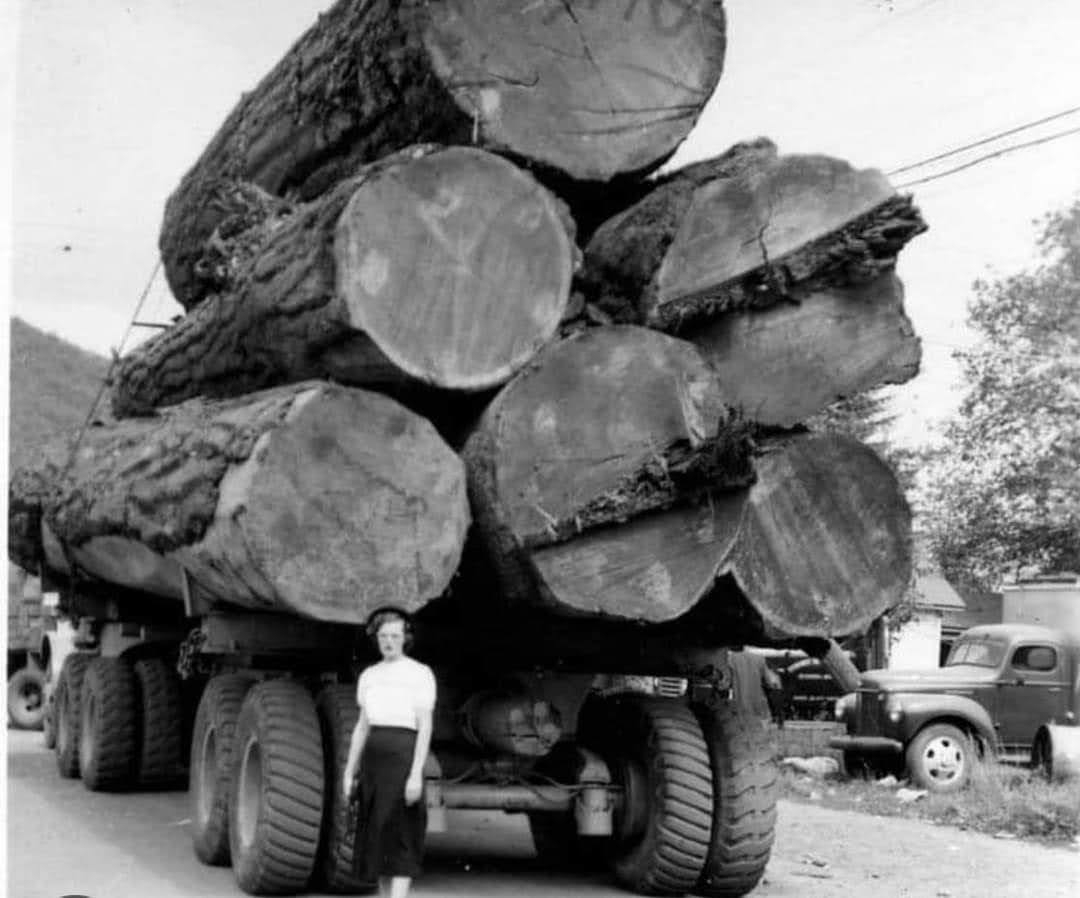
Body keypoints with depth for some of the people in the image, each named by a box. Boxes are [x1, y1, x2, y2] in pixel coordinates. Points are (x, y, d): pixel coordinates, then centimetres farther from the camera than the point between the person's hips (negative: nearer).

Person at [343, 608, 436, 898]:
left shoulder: (420, 674, -3)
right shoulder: (369, 676, 13)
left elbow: (425, 727, -9)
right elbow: (362, 726, 16)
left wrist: (416, 774, -17)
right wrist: (350, 772, 11)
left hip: (403, 755, -6)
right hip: (372, 758, 6)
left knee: (401, 838, -9)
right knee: (377, 839, 7)